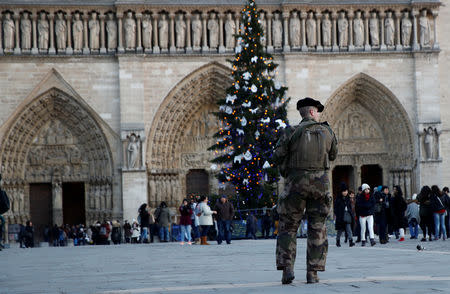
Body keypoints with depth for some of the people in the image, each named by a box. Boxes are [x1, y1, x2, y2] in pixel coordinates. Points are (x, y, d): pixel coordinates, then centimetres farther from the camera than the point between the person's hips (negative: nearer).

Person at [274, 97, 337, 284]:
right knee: (317, 228, 7)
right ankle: (312, 272, 2)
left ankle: (287, 268, -8)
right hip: (320, 182, 2)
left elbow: (278, 156, -4)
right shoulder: (327, 131, 6)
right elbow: (333, 155, 19)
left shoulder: (292, 132, -2)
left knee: (288, 227, 6)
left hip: (296, 183, -1)